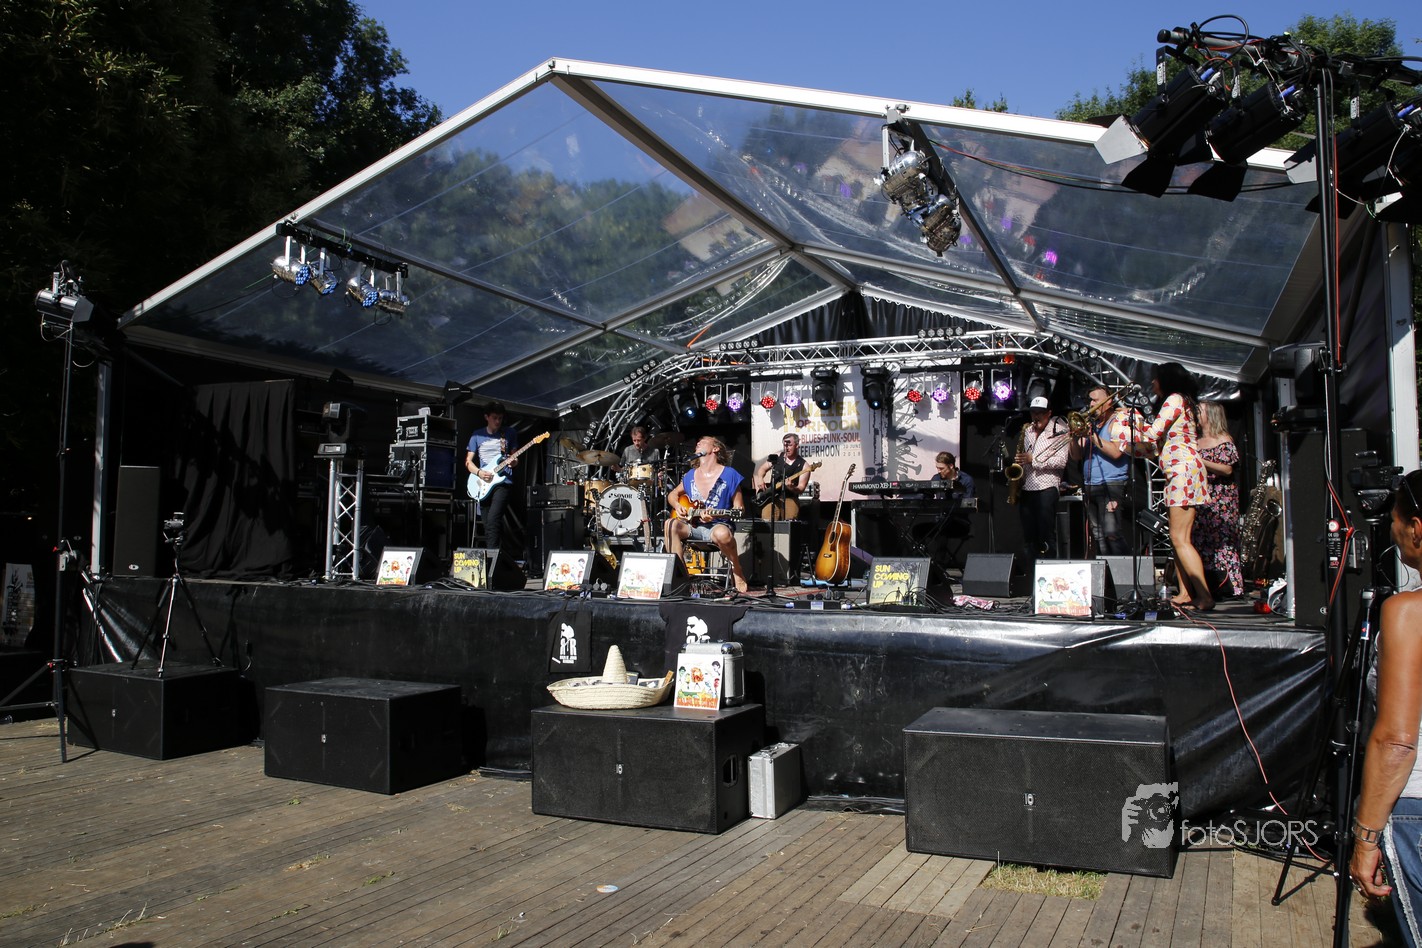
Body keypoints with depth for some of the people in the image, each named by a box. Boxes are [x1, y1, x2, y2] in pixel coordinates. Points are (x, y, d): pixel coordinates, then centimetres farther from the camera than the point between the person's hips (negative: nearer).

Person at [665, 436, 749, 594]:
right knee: (671, 524, -28)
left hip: (717, 524, -4)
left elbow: (739, 507, -2)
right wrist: (677, 505, 3)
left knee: (722, 534, -40)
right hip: (692, 525, 4)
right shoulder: (690, 475, 12)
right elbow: (673, 494, 27)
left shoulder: (729, 474, -2)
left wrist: (714, 514, -19)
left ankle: (737, 571, -11)